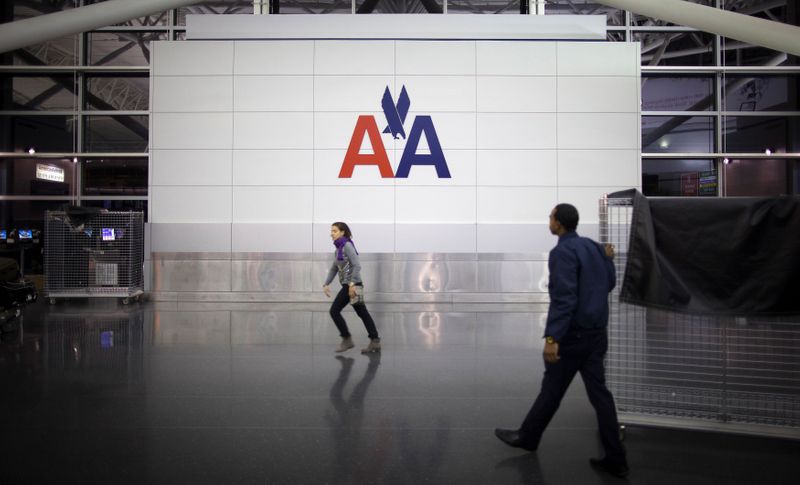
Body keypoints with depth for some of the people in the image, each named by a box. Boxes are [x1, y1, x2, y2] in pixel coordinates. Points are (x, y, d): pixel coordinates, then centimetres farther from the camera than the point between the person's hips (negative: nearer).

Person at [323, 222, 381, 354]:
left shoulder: (347, 245, -12)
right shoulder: (338, 249, 14)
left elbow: (357, 266, -20)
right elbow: (334, 269, 20)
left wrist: (352, 284, -25)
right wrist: (326, 284, 12)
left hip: (352, 285, -9)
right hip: (348, 285, 9)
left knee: (334, 311, -3)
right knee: (362, 313, 8)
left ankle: (347, 339, 6)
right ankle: (375, 341, 10)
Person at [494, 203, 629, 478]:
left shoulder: (563, 252, -16)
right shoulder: (594, 247, 9)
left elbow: (564, 298, -25)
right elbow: (609, 284, 19)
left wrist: (552, 337, -28)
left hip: (573, 334, -8)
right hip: (597, 332, 8)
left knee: (551, 390, 8)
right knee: (599, 393, 10)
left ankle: (527, 437, 27)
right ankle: (615, 459, 13)